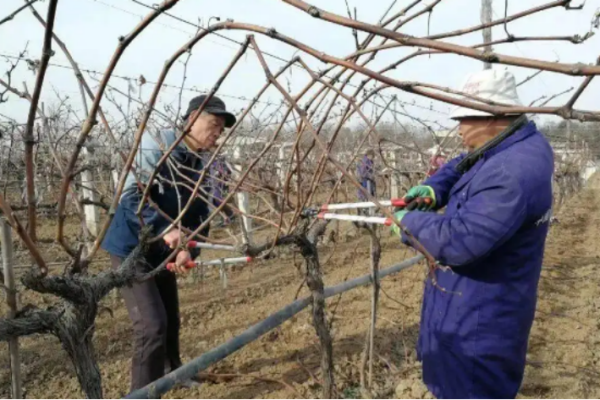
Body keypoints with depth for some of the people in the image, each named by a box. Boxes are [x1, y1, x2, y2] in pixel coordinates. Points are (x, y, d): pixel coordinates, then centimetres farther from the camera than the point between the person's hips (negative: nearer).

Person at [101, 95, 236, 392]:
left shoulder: (205, 166, 1)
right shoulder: (156, 145, -18)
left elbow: (200, 216, 0)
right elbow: (132, 195, -26)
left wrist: (188, 250, -17)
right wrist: (164, 229, -37)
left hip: (163, 252, 7)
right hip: (131, 248, -7)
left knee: (171, 320, 19)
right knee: (152, 325, -15)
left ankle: (171, 374, 45)